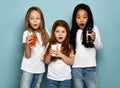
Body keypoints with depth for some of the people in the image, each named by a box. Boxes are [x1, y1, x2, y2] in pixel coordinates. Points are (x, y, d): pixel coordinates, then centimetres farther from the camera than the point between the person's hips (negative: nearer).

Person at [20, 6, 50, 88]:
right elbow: (27, 55, -13)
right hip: (28, 69, -4)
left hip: (40, 68, 4)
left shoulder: (45, 32, -1)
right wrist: (27, 44, -31)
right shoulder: (27, 33, -12)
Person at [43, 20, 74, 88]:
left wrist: (61, 55, -20)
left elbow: (71, 62, -7)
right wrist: (49, 54, -18)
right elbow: (46, 61, 1)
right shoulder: (50, 45, -2)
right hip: (51, 78, 1)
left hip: (65, 79, 0)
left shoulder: (69, 46, -4)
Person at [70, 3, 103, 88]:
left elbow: (99, 47, -4)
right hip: (76, 68, 2)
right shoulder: (73, 31, 4)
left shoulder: (94, 28, -2)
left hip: (90, 67, -2)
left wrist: (94, 39, -23)